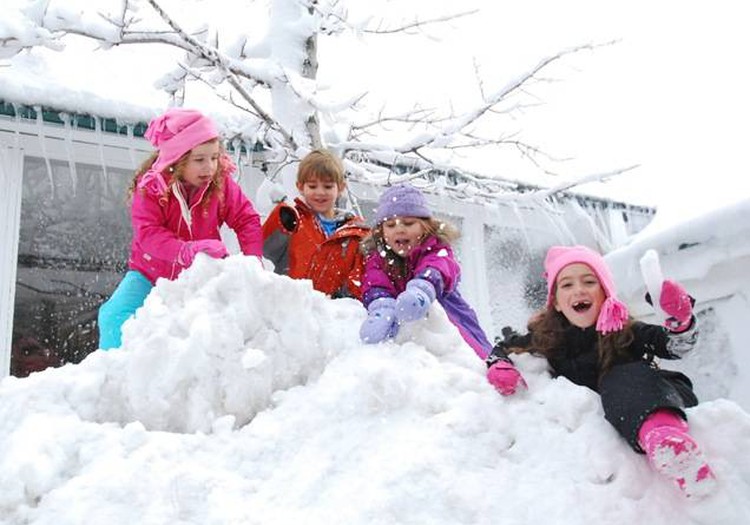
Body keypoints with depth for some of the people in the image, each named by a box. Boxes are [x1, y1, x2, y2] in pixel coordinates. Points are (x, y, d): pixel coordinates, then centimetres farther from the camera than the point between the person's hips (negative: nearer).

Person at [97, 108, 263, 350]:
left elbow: (247, 220, -9)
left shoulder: (221, 183, -12)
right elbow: (148, 233, -29)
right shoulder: (150, 187, -19)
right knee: (115, 316, -16)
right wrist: (187, 251, -45)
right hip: (150, 273, -1)